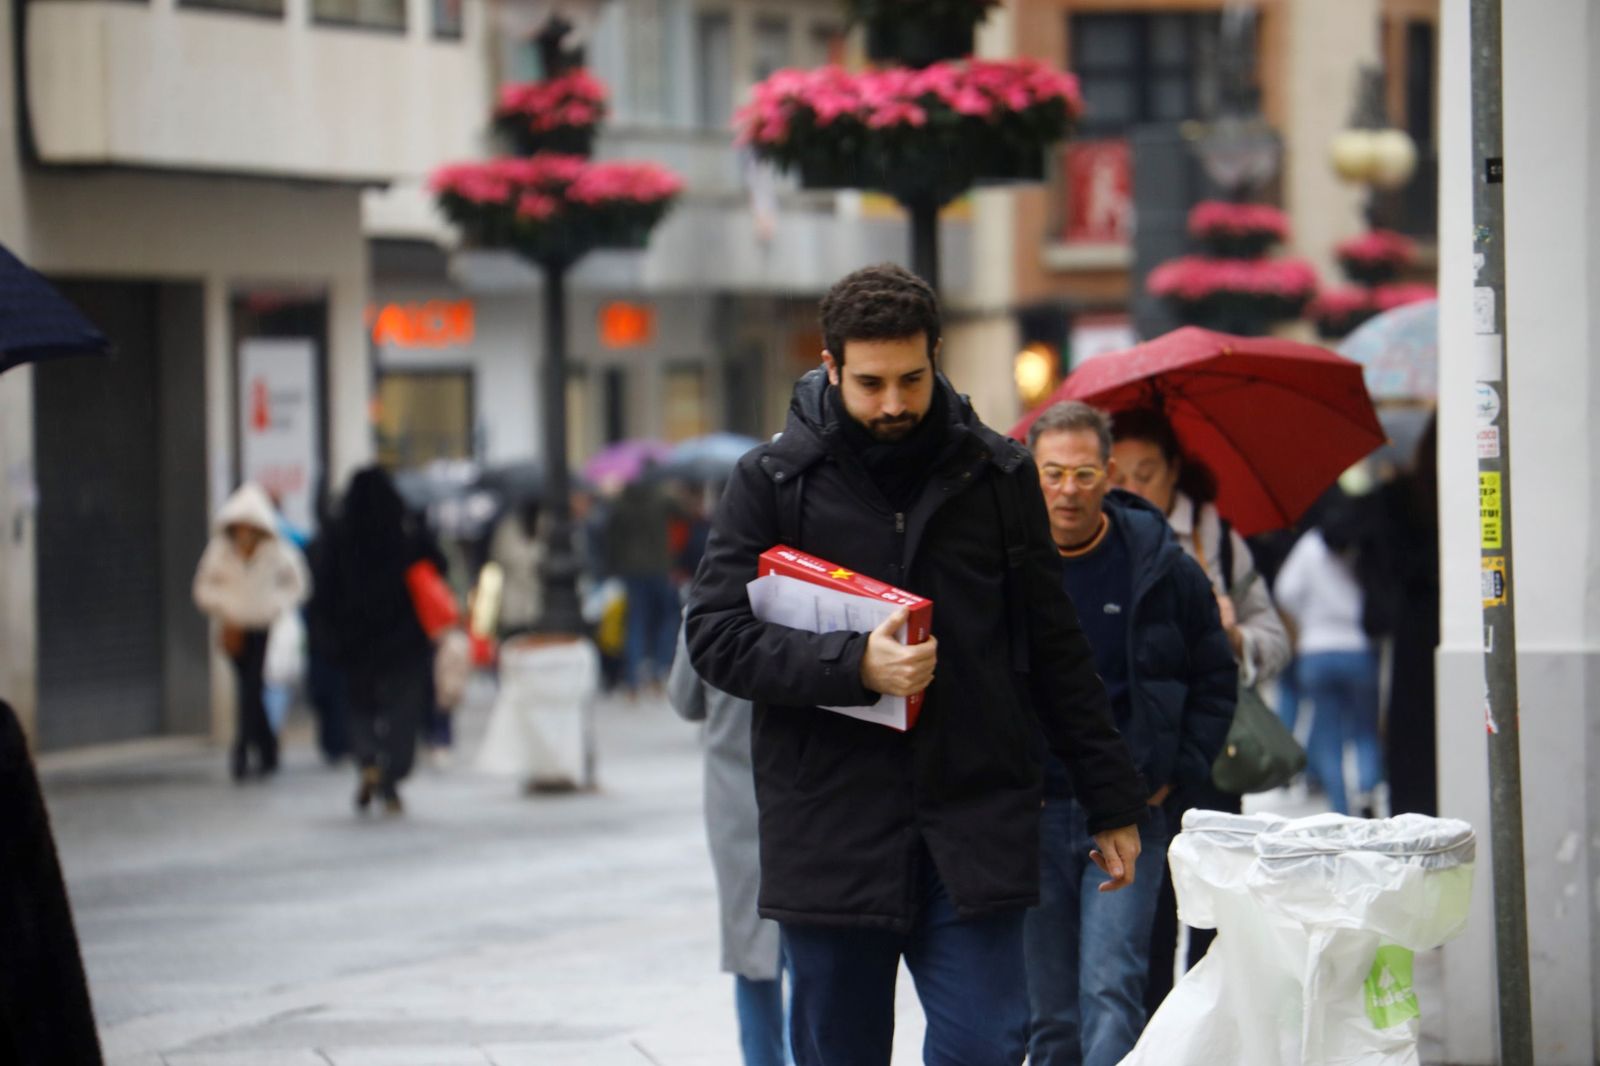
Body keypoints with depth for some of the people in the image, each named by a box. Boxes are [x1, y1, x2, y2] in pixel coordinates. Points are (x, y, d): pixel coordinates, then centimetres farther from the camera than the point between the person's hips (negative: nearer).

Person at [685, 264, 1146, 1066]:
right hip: (829, 836, 0)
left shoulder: (997, 475, 8)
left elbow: (1055, 648, 13)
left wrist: (1110, 800, 13)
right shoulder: (772, 482, 2)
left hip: (976, 825, 1)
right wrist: (854, 666, -18)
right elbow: (715, 637, -5)